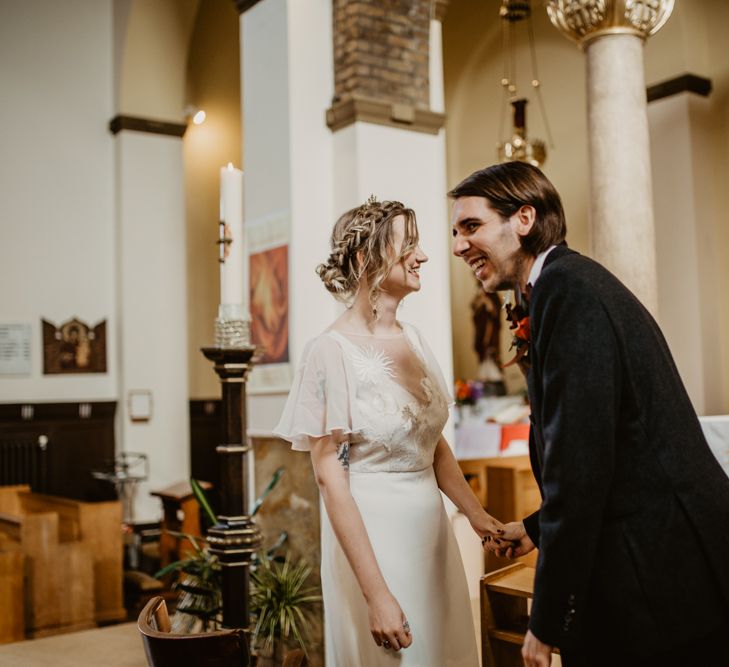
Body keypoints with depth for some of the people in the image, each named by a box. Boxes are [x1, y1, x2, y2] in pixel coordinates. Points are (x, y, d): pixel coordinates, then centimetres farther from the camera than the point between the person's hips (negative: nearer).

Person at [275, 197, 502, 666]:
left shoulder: (414, 340, 4)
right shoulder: (332, 351, -16)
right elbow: (331, 480, -17)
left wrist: (477, 514, 6)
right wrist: (376, 595, -18)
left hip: (432, 532, 7)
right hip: (372, 535, -7)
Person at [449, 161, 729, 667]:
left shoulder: (567, 289, -17)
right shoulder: (571, 283, 13)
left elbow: (579, 464, -21)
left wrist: (547, 622, -16)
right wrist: (537, 528, 22)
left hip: (664, 581, -9)